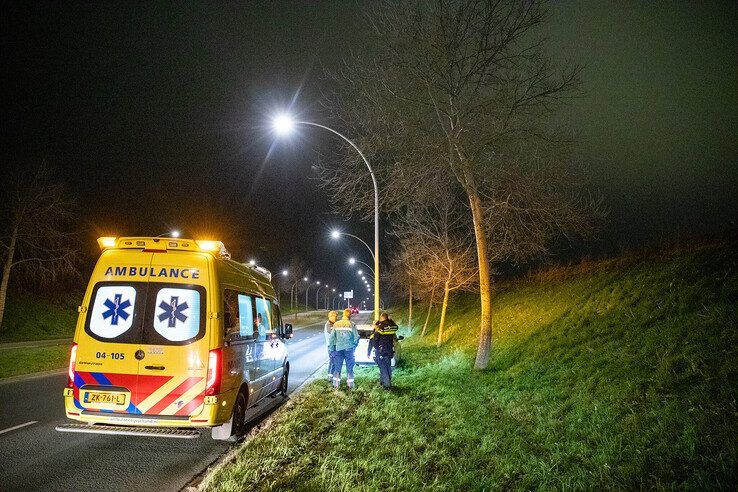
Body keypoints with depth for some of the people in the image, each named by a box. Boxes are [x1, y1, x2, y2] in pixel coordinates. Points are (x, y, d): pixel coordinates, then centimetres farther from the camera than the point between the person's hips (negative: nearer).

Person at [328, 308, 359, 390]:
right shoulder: (352, 324, -7)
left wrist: (331, 348, 11)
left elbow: (331, 337, 3)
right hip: (349, 348, -2)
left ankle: (336, 384, 12)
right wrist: (355, 345, 14)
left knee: (337, 366, 10)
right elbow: (356, 337, -5)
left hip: (339, 348, 2)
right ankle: (350, 384, 12)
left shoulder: (336, 324, 1)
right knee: (349, 366, 8)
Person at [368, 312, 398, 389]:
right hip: (390, 350, 5)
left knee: (383, 368, 3)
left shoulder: (379, 327, -16)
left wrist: (369, 352, -5)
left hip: (381, 351, -5)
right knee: (388, 367, 17)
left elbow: (372, 340, -14)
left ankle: (387, 384, 4)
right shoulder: (393, 326, -1)